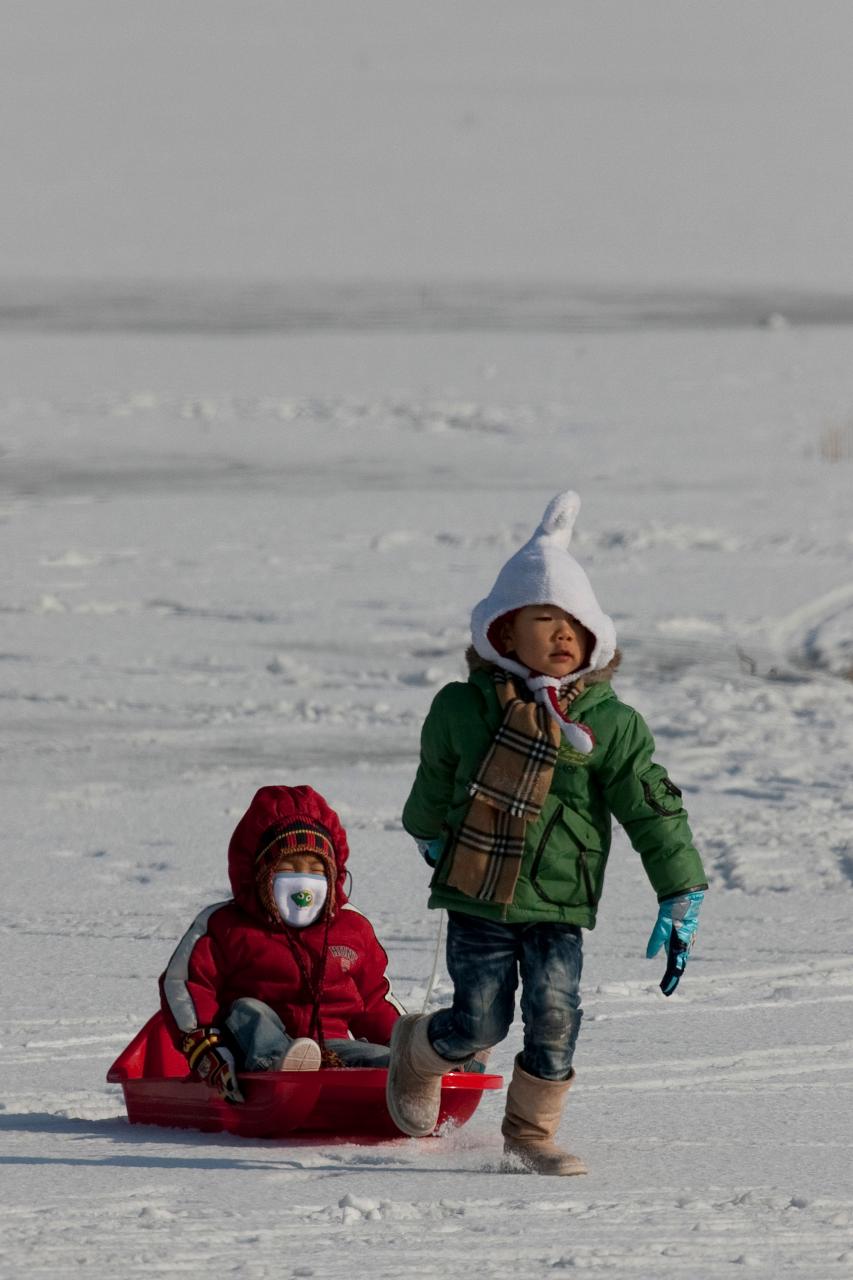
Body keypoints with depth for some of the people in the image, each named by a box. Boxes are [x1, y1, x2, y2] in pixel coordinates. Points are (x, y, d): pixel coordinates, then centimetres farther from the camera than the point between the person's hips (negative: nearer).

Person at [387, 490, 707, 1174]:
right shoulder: (463, 708, -3)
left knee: (555, 1017, -7)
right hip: (476, 899, -1)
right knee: (480, 1021, -1)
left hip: (559, 905, 1)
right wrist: (431, 837, 32)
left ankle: (532, 1130, 16)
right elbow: (435, 781, 17)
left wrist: (680, 898, -7)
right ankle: (417, 1050, 33)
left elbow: (654, 810, -3)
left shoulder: (611, 725, -5)